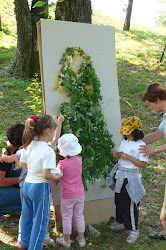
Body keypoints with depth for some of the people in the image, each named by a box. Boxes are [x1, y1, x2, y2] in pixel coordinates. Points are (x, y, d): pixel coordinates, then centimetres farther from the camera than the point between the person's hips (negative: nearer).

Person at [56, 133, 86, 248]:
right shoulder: (79, 159, -6)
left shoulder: (62, 163, -21)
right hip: (80, 194, 5)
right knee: (79, 216, 17)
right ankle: (81, 239, 28)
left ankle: (67, 240, 25)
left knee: (67, 217, 12)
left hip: (68, 195, -4)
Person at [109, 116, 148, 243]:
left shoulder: (141, 145, -14)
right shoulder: (124, 142, 6)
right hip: (119, 174, 7)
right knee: (119, 201, 18)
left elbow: (143, 165, -18)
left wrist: (128, 157, -23)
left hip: (131, 177, -7)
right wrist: (117, 155, -5)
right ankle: (122, 223, 39)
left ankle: (134, 230, 17)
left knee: (130, 204, 0)